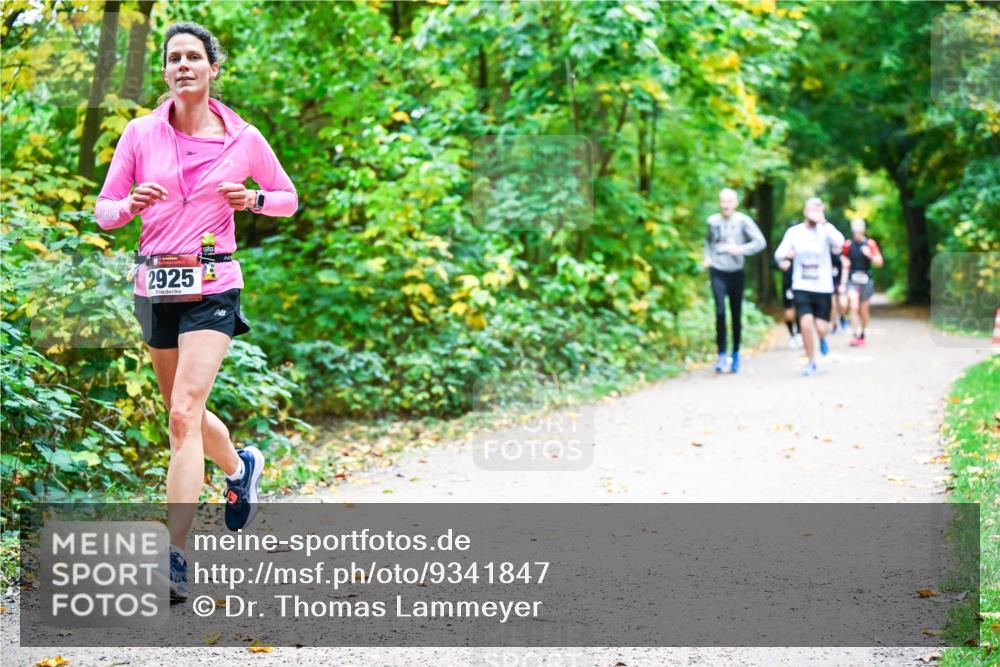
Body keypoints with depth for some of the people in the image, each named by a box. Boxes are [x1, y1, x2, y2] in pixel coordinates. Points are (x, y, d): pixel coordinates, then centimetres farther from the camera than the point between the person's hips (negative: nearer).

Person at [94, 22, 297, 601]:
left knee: (184, 414, -17)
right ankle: (242, 467, 50)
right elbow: (105, 211, 5)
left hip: (212, 286, -3)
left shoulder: (244, 139, -1)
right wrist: (131, 204, -17)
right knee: (185, 411, 17)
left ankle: (176, 557, -17)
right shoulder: (141, 134, 2)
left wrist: (253, 199, -8)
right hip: (155, 285, 4)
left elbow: (288, 198, 13)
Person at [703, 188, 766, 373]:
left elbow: (760, 242, -9)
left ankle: (736, 354, 22)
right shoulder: (712, 221, 2)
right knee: (720, 312, -14)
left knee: (736, 315, 7)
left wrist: (741, 249, -20)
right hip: (717, 272, 0)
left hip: (736, 273, 0)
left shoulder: (742, 220, -7)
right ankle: (721, 354, -9)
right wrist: (707, 257, 8)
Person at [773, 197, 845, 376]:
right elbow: (779, 254, 0)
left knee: (821, 327, -3)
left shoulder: (825, 229, -3)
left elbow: (839, 242, -23)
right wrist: (784, 257, -24)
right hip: (801, 287, 0)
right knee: (806, 323, -15)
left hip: (823, 287, 0)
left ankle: (822, 338, 36)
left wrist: (823, 223, -30)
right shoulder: (794, 232, 1)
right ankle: (811, 362, 4)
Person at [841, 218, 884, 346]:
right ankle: (856, 334, -20)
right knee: (854, 306, -18)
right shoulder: (848, 245, 2)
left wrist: (870, 255, -20)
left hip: (866, 280, 0)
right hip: (852, 280, 0)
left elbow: (879, 263, -1)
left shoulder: (870, 244, -1)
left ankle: (862, 334, 27)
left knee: (864, 310, 8)